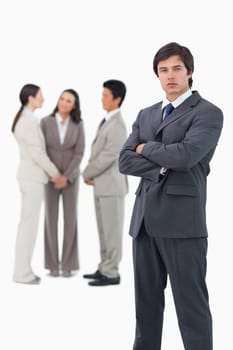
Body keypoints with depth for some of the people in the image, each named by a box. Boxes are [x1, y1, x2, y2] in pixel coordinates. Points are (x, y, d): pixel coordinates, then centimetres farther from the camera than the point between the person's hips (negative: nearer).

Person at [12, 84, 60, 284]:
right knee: (30, 224, -6)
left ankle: (22, 269, 17)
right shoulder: (30, 120, -17)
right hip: (33, 177, -10)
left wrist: (49, 172, 14)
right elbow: (37, 153, -20)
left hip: (29, 175, 10)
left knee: (28, 223, 12)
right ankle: (22, 272, -1)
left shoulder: (22, 119, 13)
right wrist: (54, 172, -8)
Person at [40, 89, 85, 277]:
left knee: (70, 218, -3)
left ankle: (68, 263, 6)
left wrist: (66, 177, -17)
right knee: (51, 218, -1)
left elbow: (79, 153, -7)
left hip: (70, 176, 0)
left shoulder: (78, 125, -3)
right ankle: (53, 263, 8)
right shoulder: (46, 122, -5)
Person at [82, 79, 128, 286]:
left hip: (111, 185, -10)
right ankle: (105, 268, 22)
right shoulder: (107, 121, 14)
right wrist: (91, 175, -1)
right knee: (104, 229, 14)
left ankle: (111, 273, 4)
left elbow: (108, 156, -23)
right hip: (103, 184, 10)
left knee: (112, 230, -3)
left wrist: (87, 174, -10)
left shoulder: (117, 125, -18)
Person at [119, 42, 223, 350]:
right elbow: (125, 161, 7)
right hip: (145, 219, 7)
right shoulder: (146, 115, 17)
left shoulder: (208, 112, -3)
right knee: (146, 301, 15)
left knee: (191, 305, -1)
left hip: (182, 221, -6)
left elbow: (185, 155, -18)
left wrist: (147, 148, -1)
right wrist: (163, 166, -10)